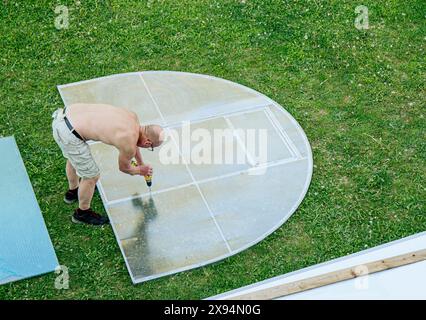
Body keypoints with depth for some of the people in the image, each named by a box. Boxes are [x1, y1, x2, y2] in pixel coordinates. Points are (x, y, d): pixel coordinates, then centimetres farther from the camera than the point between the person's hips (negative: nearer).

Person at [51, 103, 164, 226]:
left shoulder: (132, 116, 9)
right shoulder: (129, 146, -12)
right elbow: (124, 168, 11)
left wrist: (141, 163, 44)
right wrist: (140, 171, 31)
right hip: (68, 134, -9)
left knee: (74, 157, 35)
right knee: (92, 176, 10)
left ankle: (73, 191, 62)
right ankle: (82, 213, 34)